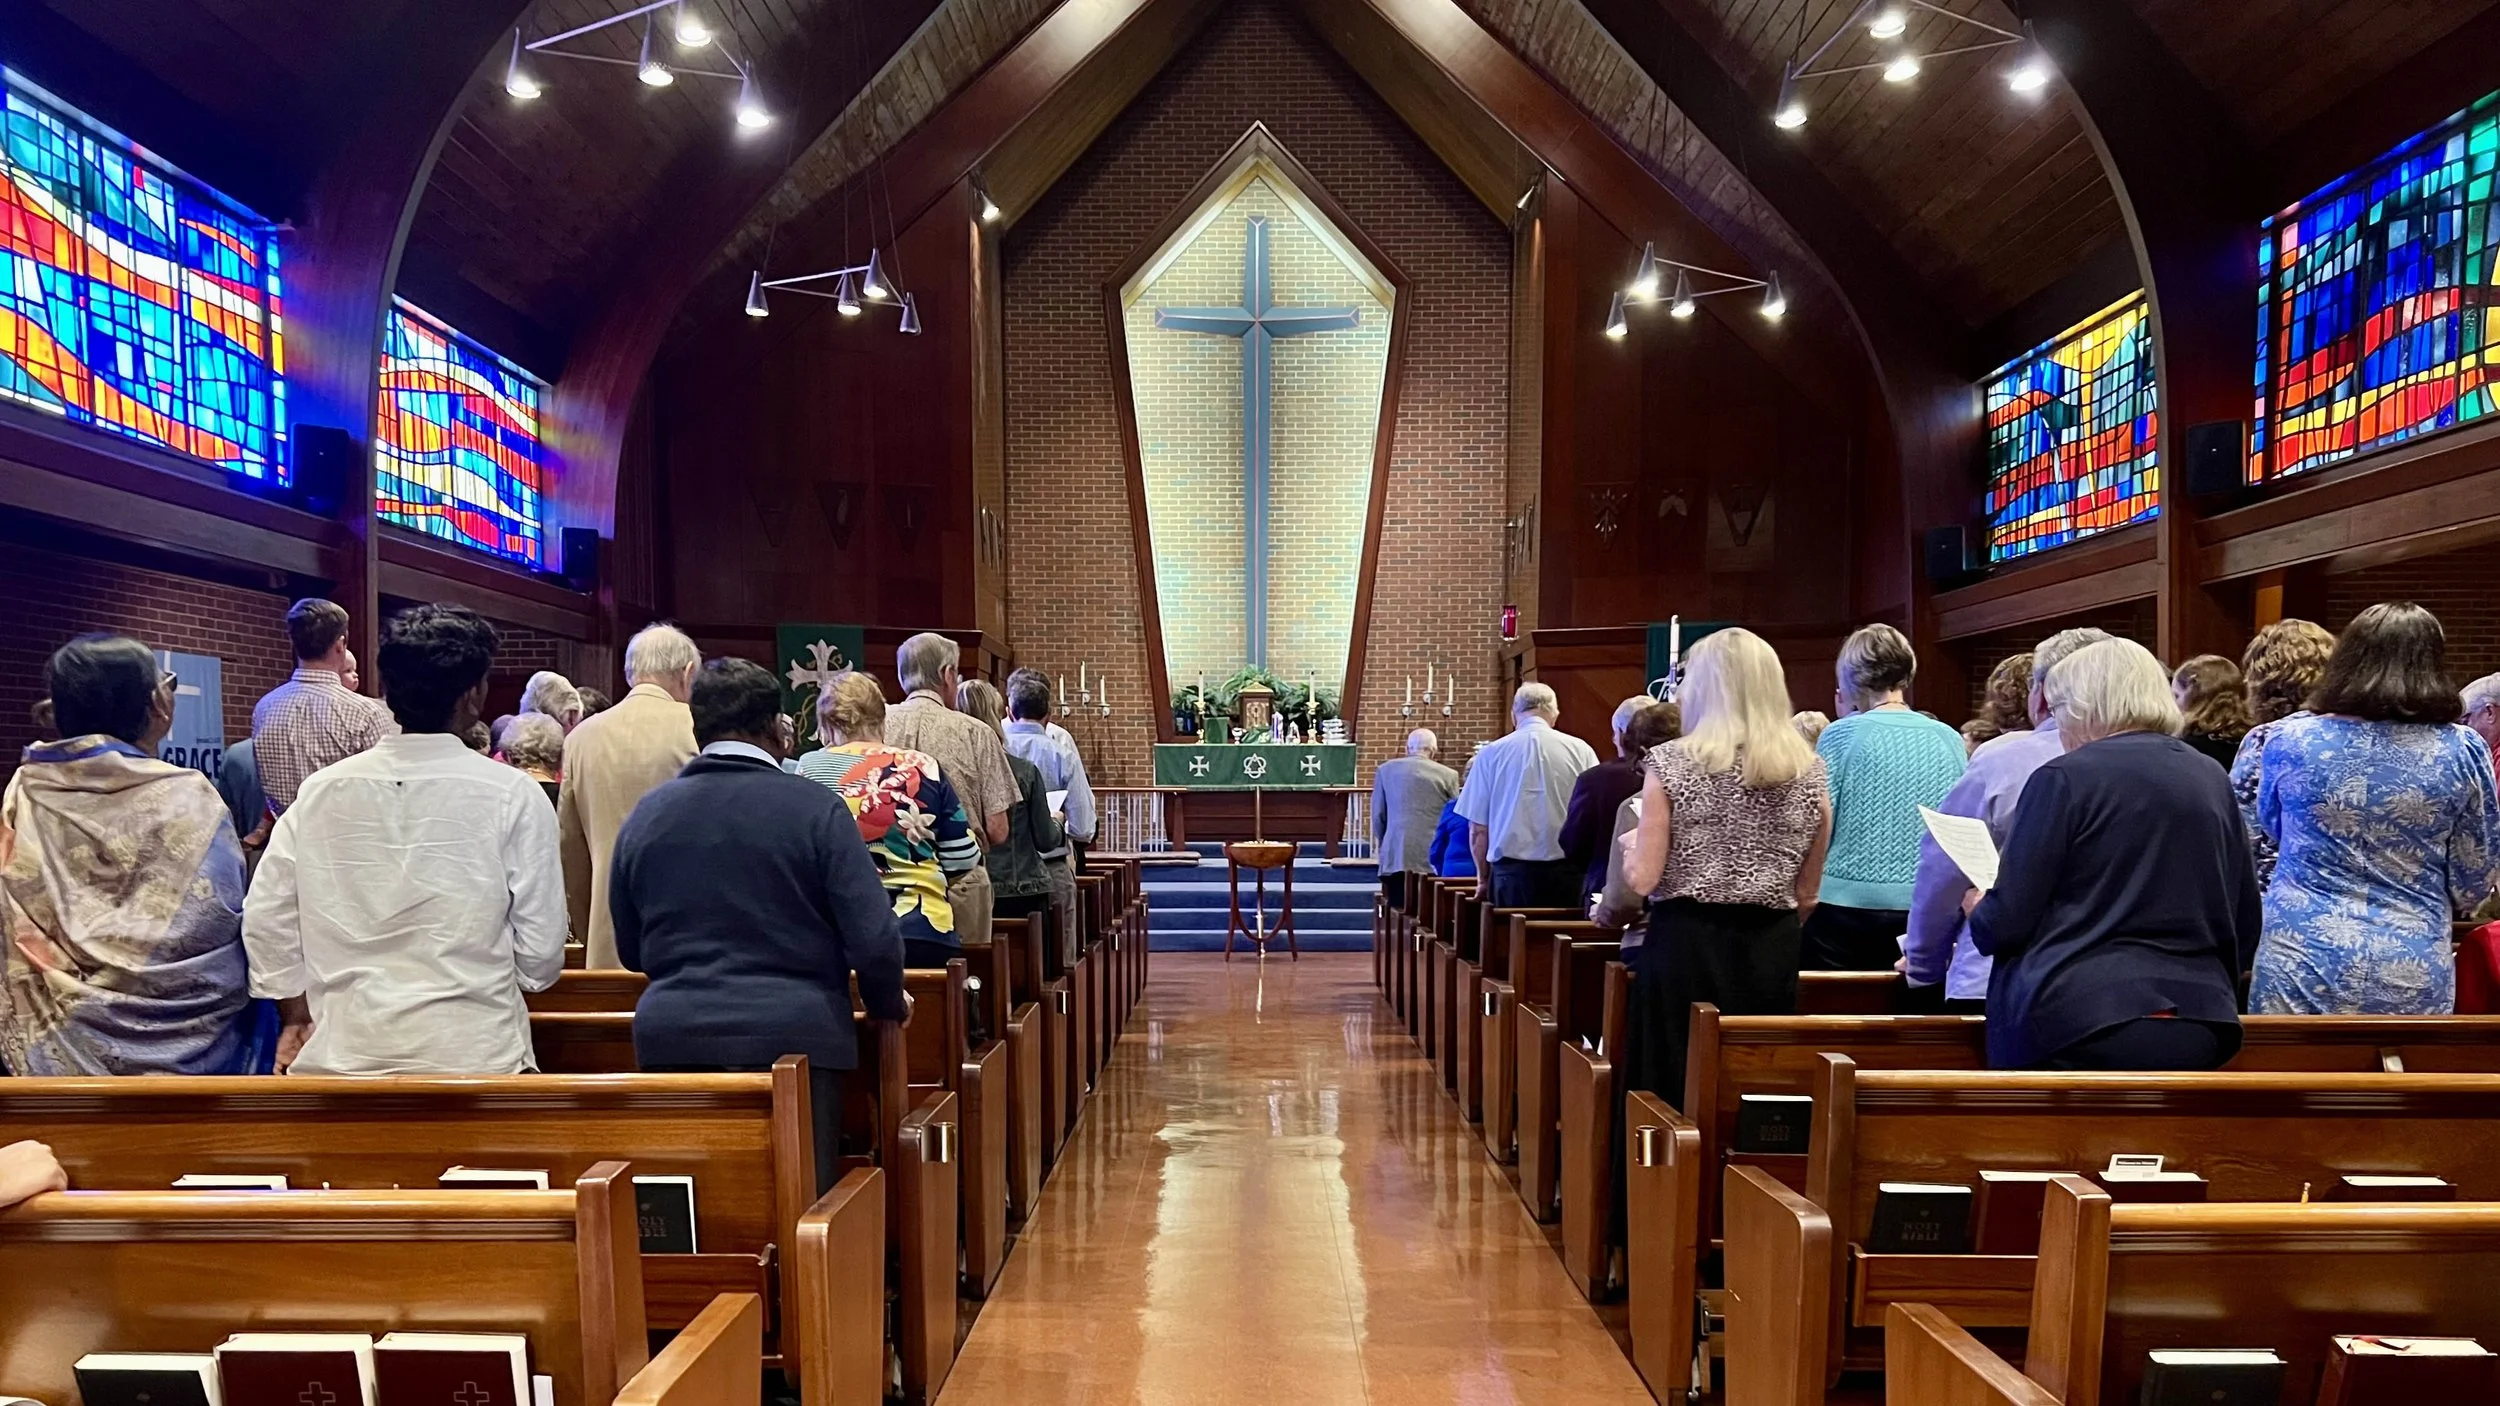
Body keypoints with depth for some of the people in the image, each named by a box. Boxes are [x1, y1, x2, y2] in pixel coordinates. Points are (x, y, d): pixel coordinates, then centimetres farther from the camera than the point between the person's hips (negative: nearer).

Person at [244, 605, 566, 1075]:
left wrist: (296, 1016, 20)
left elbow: (266, 917, 7)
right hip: (470, 1053, -3)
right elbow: (541, 952, -7)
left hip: (344, 1053, 4)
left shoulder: (320, 790, 1)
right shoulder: (512, 795, -10)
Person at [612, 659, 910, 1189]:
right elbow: (873, 941, -10)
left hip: (669, 1039, 4)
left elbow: (631, 952, 14)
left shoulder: (645, 815, 6)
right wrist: (888, 1004, 9)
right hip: (791, 1036, -4)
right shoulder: (816, 809, -7)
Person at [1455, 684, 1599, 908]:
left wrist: (1485, 879, 17)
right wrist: (1589, 874, 17)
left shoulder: (1491, 754, 0)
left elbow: (1478, 829, 2)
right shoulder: (1580, 750, 0)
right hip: (1567, 872, 0)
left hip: (1512, 872, 0)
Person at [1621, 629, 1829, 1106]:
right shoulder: (1809, 772, 4)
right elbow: (1806, 894, 8)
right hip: (1772, 952, 4)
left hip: (1686, 946, -3)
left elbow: (1643, 878, -10)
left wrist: (1630, 846, 10)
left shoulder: (1672, 764, -8)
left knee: (1673, 1093, 4)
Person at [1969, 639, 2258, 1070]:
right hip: (2197, 1027, 6)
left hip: (2074, 1021, -6)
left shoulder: (2063, 777, -8)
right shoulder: (2212, 781, 10)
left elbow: (2005, 924, -9)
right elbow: (2245, 922, 15)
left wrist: (1978, 911, 12)